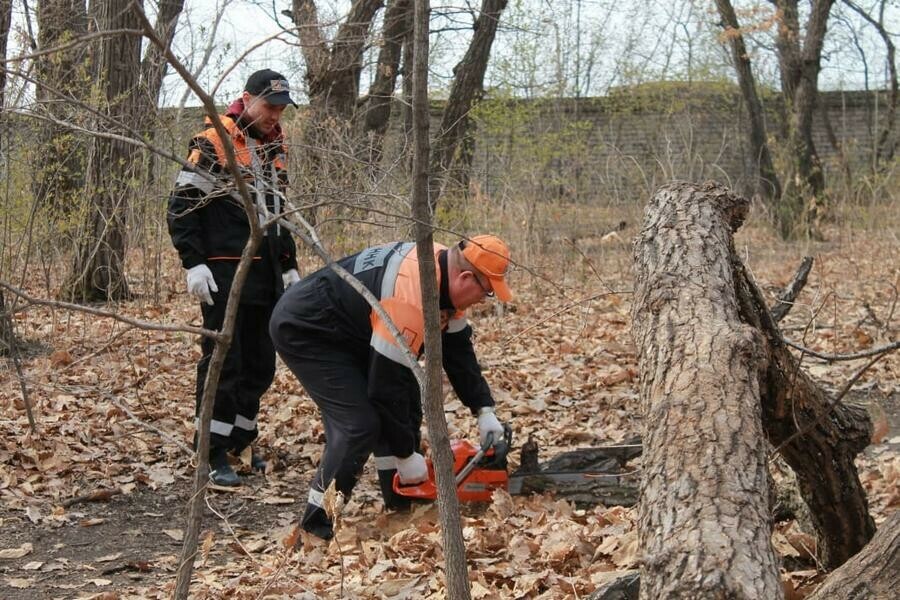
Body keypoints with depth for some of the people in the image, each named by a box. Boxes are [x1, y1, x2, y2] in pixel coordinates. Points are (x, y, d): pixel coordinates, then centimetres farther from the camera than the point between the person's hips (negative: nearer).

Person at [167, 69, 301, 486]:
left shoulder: (274, 148, 16)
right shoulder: (213, 143, -8)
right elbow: (181, 207, -11)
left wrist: (290, 266, 20)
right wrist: (194, 263, -17)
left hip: (266, 276, 8)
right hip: (225, 275, -8)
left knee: (260, 364, 10)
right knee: (223, 362, -6)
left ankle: (240, 442, 21)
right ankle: (215, 456, -2)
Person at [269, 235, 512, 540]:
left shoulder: (445, 272, -5)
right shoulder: (410, 297, -33)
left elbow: (458, 348, 6)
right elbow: (387, 384, -27)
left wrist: (485, 410, 0)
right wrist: (406, 454, -17)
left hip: (346, 329, 10)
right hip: (303, 330, -10)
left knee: (405, 401, 9)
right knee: (359, 423, -18)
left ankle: (402, 503, 17)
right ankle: (319, 519, -5)